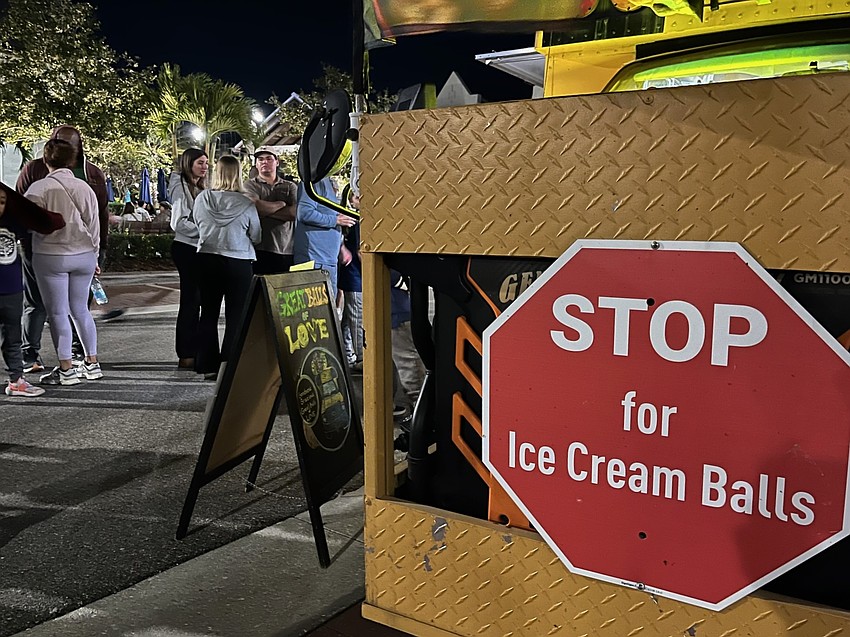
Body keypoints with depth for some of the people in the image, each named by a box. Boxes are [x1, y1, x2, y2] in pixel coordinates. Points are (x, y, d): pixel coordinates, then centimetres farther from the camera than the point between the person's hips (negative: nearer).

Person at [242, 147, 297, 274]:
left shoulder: (290, 187, 15)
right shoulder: (250, 185, 9)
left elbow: (296, 212, -3)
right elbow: (256, 207, -11)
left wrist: (266, 211, -5)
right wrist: (282, 204, 1)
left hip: (287, 251, 2)